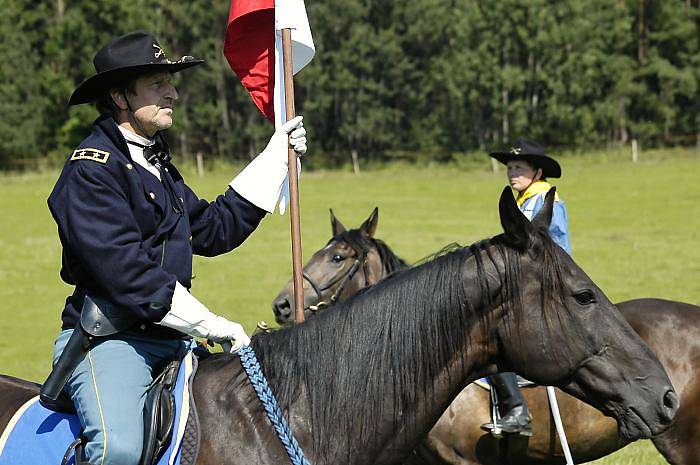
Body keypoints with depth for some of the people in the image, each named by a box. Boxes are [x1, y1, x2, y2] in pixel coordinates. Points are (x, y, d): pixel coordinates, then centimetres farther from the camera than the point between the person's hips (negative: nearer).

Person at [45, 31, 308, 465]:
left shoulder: (156, 164, 18)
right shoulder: (91, 169, -13)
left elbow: (212, 229, 27)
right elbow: (124, 271, -20)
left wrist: (275, 158, 25)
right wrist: (210, 324, -18)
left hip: (171, 339, 9)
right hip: (108, 340, -9)